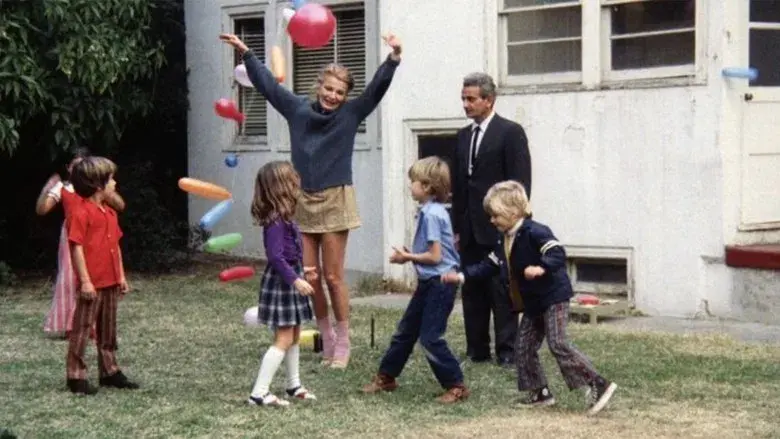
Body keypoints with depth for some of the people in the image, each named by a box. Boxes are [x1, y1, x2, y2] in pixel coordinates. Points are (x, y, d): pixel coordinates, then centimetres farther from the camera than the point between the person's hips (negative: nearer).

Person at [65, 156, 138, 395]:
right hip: (92, 283, -8)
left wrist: (121, 276, 16)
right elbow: (76, 247, -17)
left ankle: (109, 371, 24)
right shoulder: (80, 212, -15)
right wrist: (85, 280, -19)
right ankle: (76, 376, 5)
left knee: (108, 329, 16)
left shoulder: (109, 212, 12)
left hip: (110, 281, 8)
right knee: (82, 329, 0)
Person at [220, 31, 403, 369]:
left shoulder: (350, 114, 0)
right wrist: (245, 52, 12)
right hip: (301, 201, 3)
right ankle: (327, 340, 18)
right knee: (307, 277, 4)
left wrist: (393, 58, -25)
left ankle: (342, 344, 10)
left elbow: (378, 86, -11)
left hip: (334, 202, -3)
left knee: (333, 277, -1)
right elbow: (266, 83, 12)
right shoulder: (298, 109, 6)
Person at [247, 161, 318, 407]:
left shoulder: (284, 217, 8)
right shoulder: (276, 220, -22)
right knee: (284, 339, -9)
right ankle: (259, 393, -10)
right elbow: (275, 256, -27)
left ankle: (294, 386, 29)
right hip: (281, 282, -10)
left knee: (294, 335, 17)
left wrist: (299, 274, 28)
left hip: (289, 280, 10)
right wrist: (296, 279, -31)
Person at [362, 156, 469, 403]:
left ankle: (456, 386, 1)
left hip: (439, 284, -10)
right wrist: (410, 256, 5)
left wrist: (408, 257, -10)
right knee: (406, 330, 16)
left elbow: (435, 256, -22)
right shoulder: (432, 212, 10)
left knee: (431, 338, -7)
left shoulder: (432, 214, -19)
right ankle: (386, 377, 27)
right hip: (428, 283, 10)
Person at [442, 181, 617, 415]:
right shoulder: (506, 240, 9)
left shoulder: (535, 232, -20)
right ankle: (540, 393, 19)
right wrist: (463, 275, 9)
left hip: (554, 297, -10)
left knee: (558, 344, -16)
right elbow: (490, 265, 16)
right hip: (533, 301, 10)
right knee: (525, 346, 9)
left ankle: (598, 385, -15)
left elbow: (558, 254, -30)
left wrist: (541, 268, -48)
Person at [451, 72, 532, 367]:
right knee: (472, 291, 8)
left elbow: (520, 183, -8)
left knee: (502, 292, -2)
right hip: (470, 229, 6)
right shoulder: (464, 135, 15)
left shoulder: (511, 132, -4)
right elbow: (458, 184, 15)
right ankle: (477, 349, 14)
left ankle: (507, 351, 3)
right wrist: (457, 226, 10)